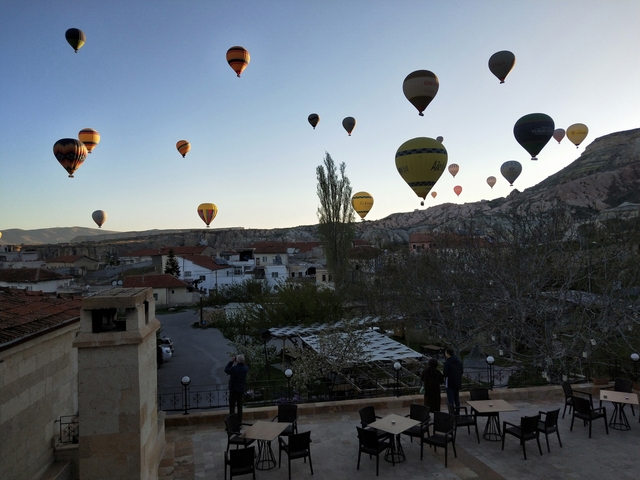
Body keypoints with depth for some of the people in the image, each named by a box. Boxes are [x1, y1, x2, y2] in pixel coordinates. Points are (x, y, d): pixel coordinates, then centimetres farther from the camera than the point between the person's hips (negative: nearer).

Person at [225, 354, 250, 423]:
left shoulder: (234, 368, -23)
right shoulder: (245, 368, -10)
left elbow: (226, 370, -5)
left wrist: (231, 361, -3)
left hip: (233, 390, -4)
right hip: (241, 390, 5)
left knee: (232, 406, 5)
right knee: (240, 406, 16)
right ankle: (239, 421, 22)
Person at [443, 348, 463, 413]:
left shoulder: (447, 362, -17)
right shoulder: (459, 361, 7)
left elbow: (445, 373, -19)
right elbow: (461, 372, 12)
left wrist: (442, 373, 1)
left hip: (450, 384, -7)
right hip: (458, 383, 7)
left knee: (450, 400, -1)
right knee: (457, 398, 18)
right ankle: (457, 411, 23)